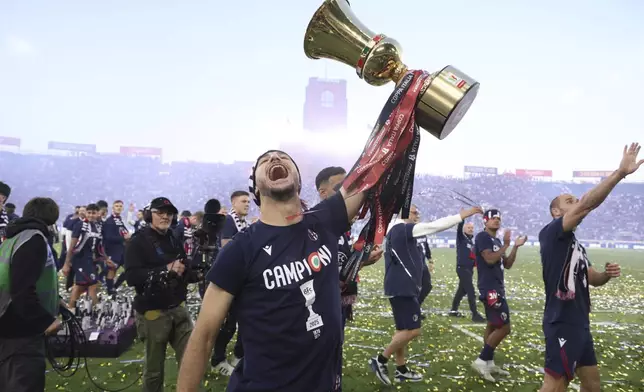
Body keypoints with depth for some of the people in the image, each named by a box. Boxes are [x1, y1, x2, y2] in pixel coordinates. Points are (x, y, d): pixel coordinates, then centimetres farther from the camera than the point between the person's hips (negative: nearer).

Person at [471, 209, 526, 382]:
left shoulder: (497, 240, 17)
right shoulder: (482, 237, -12)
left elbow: (507, 265, 17)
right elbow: (490, 259, -24)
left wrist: (515, 247, 8)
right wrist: (506, 245, -17)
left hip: (497, 288, 10)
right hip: (490, 289, -10)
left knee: (493, 325, 13)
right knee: (503, 327, -11)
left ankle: (489, 363, 22)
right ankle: (481, 361, -4)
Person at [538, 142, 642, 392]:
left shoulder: (577, 246, 18)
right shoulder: (552, 234, -11)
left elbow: (592, 279, 26)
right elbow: (587, 205, -24)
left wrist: (607, 274, 2)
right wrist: (621, 172, -28)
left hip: (580, 324, 10)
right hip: (562, 325, -10)